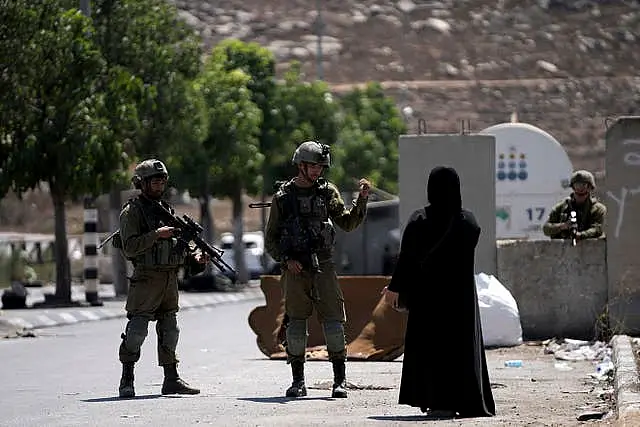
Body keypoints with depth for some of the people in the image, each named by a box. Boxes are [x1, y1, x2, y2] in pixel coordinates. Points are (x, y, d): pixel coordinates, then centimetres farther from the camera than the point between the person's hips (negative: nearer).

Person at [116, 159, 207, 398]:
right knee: (137, 329, -10)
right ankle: (127, 380, -4)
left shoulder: (167, 210, 17)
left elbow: (177, 243, 21)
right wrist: (157, 234, -21)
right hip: (147, 278, -7)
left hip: (170, 278, 7)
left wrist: (194, 258, 4)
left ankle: (171, 379, 15)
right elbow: (130, 247, -15)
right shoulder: (132, 211, -5)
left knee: (170, 329, 10)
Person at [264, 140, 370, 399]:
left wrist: (362, 199, -11)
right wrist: (286, 260, -8)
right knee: (296, 326, 1)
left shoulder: (328, 192, 9)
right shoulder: (283, 196, 5)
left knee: (333, 323, -5)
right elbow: (270, 239, 7)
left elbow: (348, 223, 2)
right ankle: (298, 382, 10)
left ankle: (340, 380, 1)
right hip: (294, 270, -1)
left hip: (323, 268, 1)